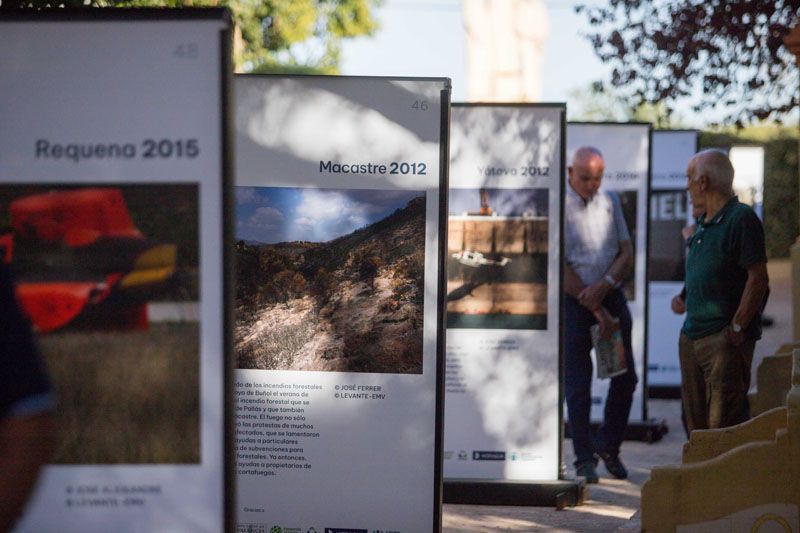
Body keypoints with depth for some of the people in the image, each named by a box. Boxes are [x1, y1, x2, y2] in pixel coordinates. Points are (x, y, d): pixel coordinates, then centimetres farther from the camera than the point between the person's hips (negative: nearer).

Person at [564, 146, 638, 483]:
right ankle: (585, 459, 8)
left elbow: (627, 254, 7)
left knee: (625, 377, 6)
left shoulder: (611, 202, 9)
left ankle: (608, 445, 25)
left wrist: (603, 285, -12)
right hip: (574, 301, -5)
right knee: (577, 385, -2)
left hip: (611, 295, 5)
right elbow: (561, 269, -11)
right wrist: (597, 310, -11)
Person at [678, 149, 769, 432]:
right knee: (696, 418, 14)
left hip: (724, 338, -9)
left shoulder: (741, 219, -12)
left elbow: (758, 278, -17)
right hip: (692, 335, 9)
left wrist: (737, 327, -18)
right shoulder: (703, 224, 16)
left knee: (724, 422, -9)